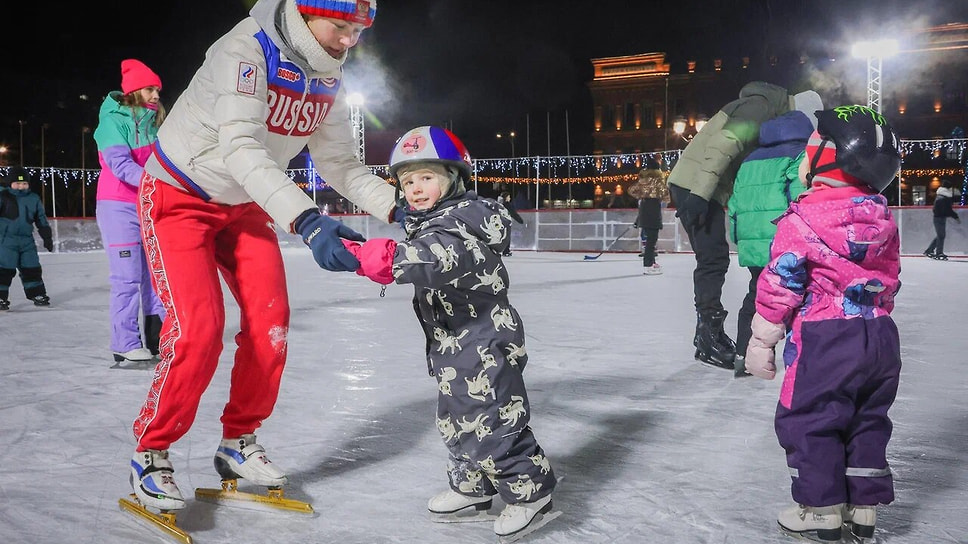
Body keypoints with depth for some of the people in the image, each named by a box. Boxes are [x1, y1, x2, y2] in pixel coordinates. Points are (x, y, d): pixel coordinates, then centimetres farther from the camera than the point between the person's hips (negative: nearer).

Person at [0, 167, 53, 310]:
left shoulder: (34, 199, 9)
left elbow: (41, 220, 16)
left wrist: (47, 238, 14)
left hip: (26, 240, 4)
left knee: (32, 268, 9)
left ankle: (37, 294, 20)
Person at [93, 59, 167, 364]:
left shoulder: (155, 122, 12)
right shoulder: (113, 120, -8)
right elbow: (120, 164, -20)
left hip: (150, 205, 6)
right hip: (119, 206, -6)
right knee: (127, 276, -7)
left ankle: (159, 336, 14)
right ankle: (126, 345, -2)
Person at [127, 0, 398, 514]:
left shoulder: (326, 78, -4)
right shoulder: (247, 50, -28)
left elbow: (338, 163, -1)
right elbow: (242, 149, -39)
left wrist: (397, 207, -15)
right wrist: (306, 220, -52)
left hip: (244, 205, 7)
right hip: (178, 196, -7)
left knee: (270, 322, -2)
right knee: (198, 328, -17)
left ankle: (238, 442, 17)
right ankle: (150, 453, 3)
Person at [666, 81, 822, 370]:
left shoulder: (768, 114, 21)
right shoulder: (761, 107, -11)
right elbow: (722, 144, -24)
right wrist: (700, 194, -29)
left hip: (703, 189, 11)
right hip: (695, 186, -11)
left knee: (714, 258, 15)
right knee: (713, 258, -8)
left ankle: (709, 332, 24)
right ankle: (708, 338, -3)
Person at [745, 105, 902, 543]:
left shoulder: (804, 218, -13)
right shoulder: (883, 218, 8)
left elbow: (780, 284, -13)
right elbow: (888, 281, 17)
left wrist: (762, 340, -5)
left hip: (824, 340, -7)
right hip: (880, 335, 7)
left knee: (807, 421, 5)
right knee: (867, 421, 16)